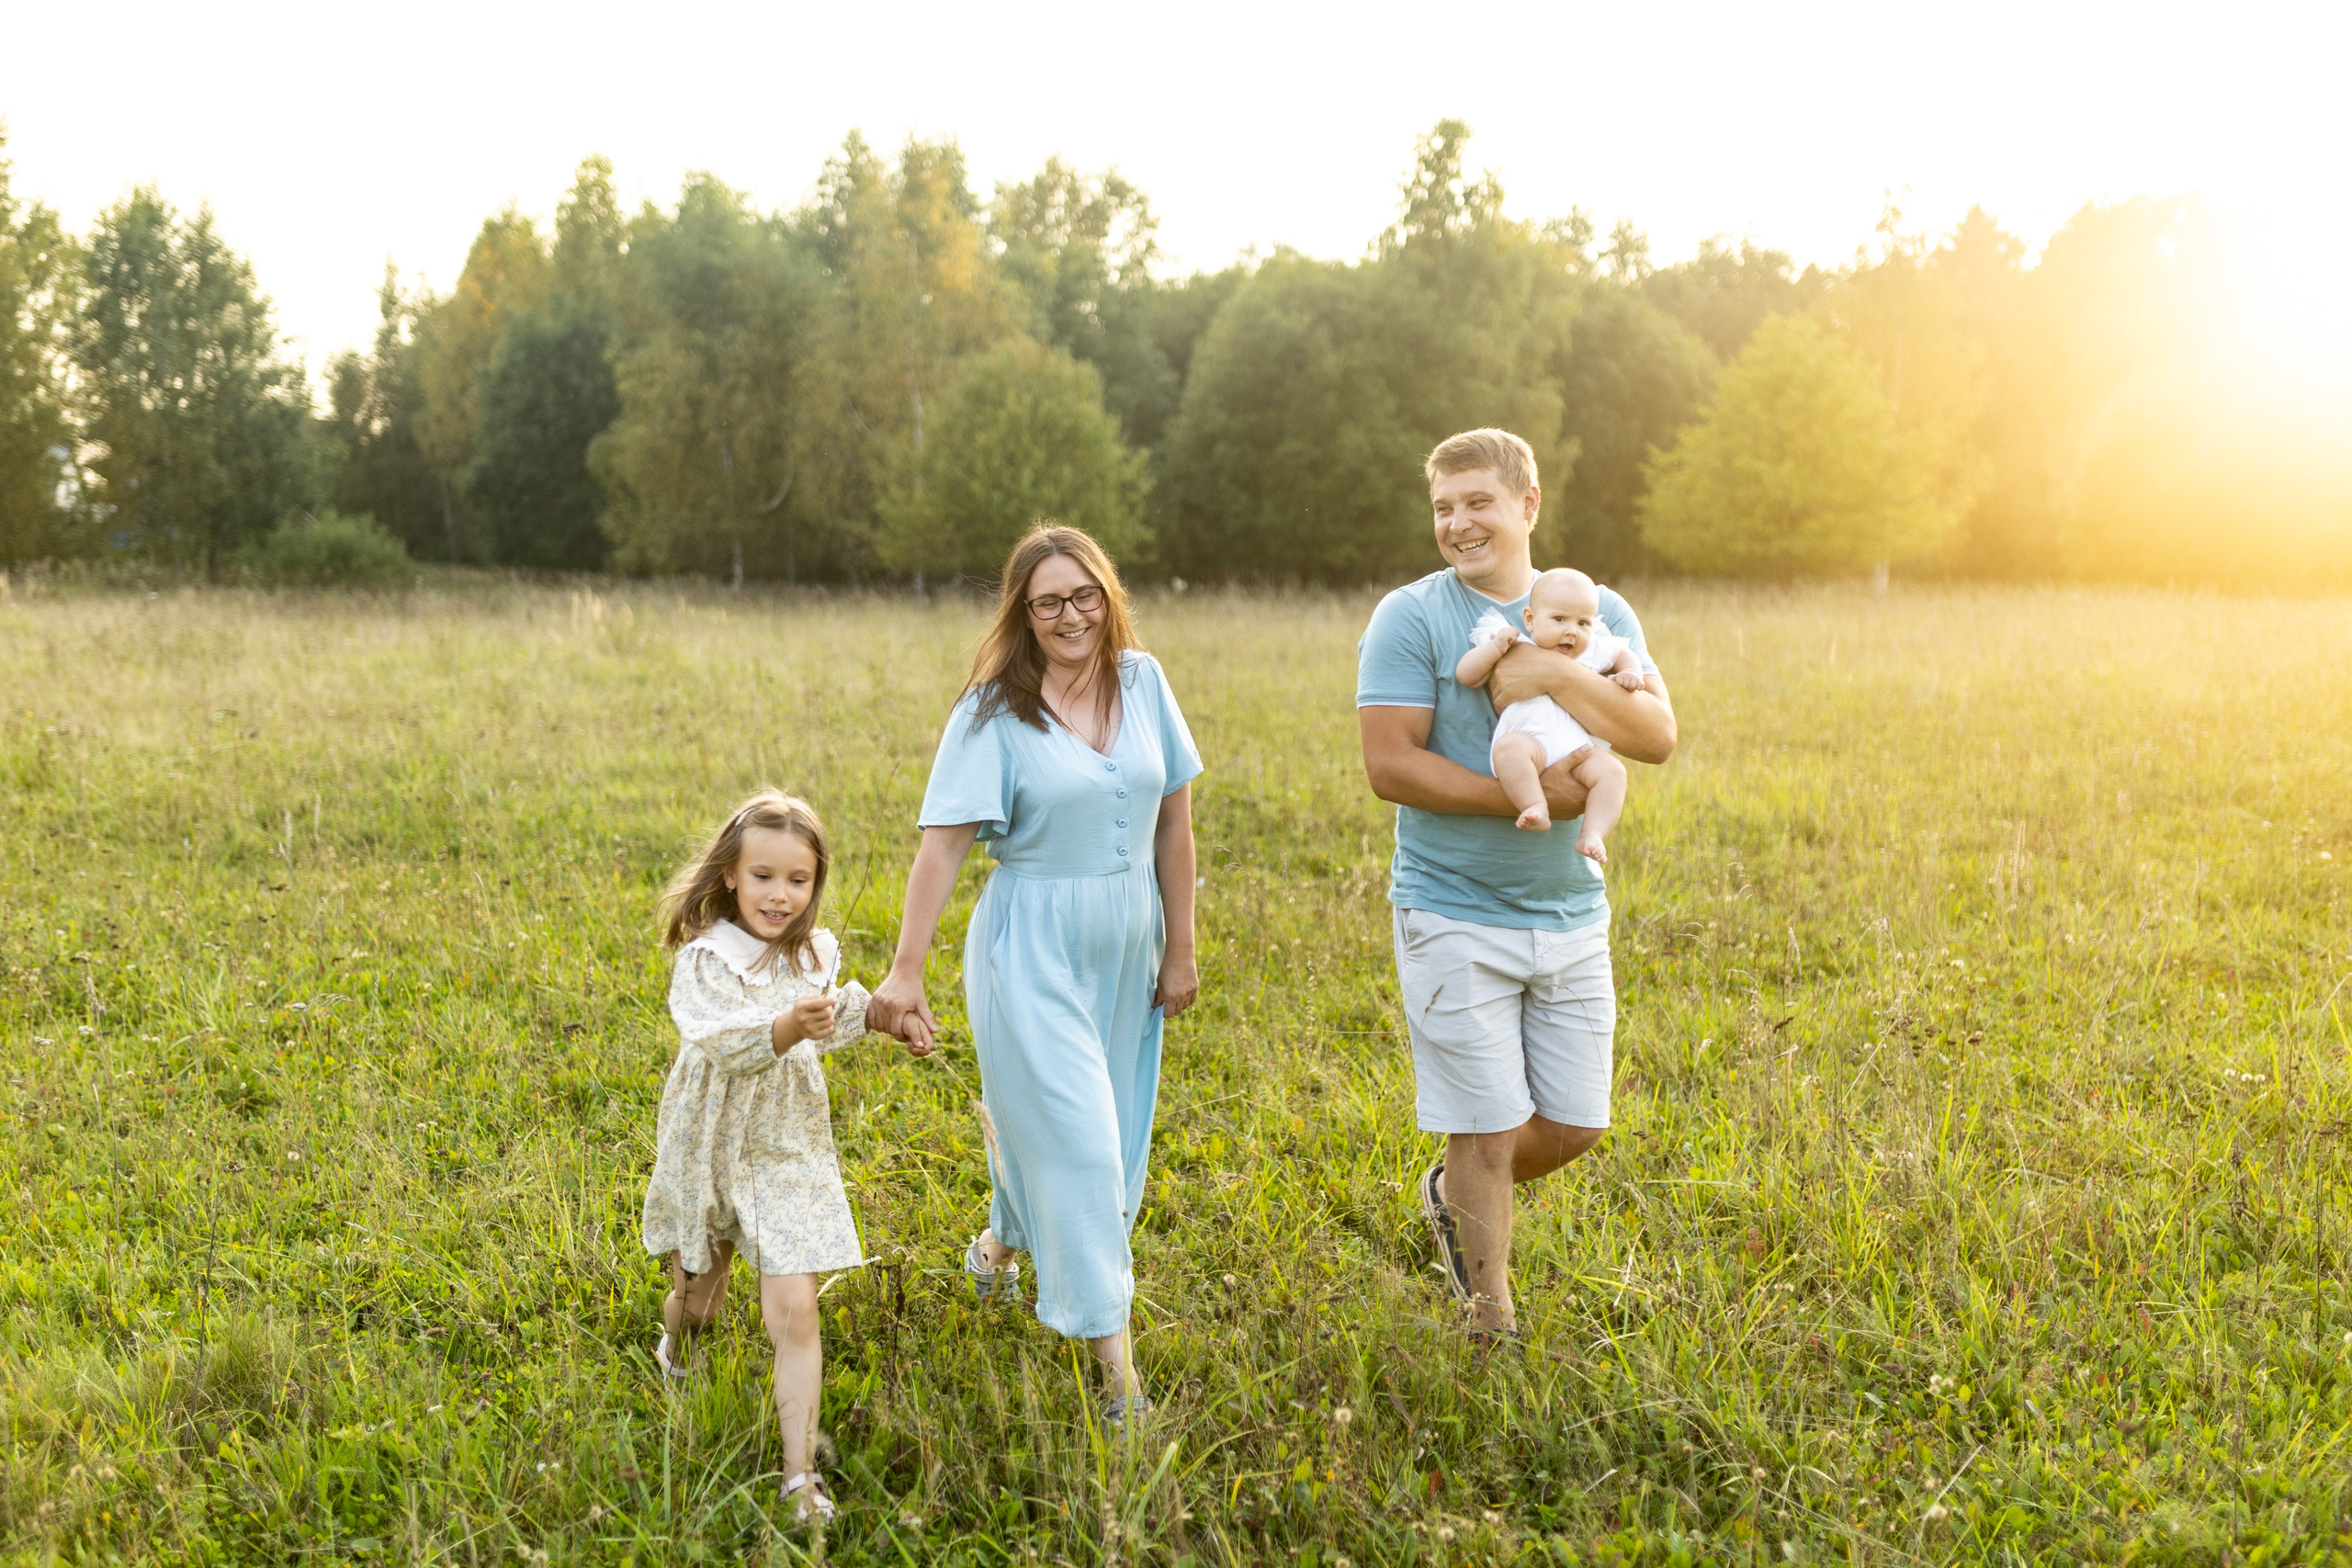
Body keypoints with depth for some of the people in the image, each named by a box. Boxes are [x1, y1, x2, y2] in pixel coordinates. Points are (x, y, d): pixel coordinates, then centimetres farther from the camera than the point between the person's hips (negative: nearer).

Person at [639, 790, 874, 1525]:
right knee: (696, 1297, 17)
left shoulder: (813, 957, 0)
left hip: (789, 1152, 2)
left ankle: (801, 1474, -2)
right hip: (712, 1152, -2)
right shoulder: (705, 959, -16)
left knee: (794, 1311, -8)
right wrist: (785, 1028, -48)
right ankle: (673, 1352, 54)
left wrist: (863, 1008, 2)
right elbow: (718, 1041, -32)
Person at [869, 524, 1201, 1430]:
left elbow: (1173, 821, 6)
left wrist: (1180, 947, 6)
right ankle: (1115, 1363, 5)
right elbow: (943, 843, -15)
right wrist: (905, 971, -21)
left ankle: (999, 1247, 46)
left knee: (1114, 1137, 16)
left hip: (1126, 946, 5)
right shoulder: (994, 711, -11)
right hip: (1032, 951, -5)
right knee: (1075, 1142, -5)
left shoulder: (1142, 682, 1)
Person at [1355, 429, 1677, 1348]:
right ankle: (1490, 1318, 20)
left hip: (1570, 915, 4)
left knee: (1575, 1126, 11)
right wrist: (1527, 798, -20)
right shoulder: (1410, 618, -6)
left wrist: (1554, 677, -22)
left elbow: (1657, 736, -8)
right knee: (1487, 1130, 1)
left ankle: (1452, 1197, 40)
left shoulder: (1597, 613, 5)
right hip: (1455, 918, -4)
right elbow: (1391, 765, -14)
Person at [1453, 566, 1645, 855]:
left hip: (1579, 751, 4)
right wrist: (1495, 647, -9)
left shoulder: (1593, 650, 20)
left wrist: (1630, 673, 16)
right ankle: (1536, 809, -39)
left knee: (1612, 772, -23)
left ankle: (1592, 835, -28)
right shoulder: (1513, 650, 10)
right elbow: (1465, 675, 5)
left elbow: (1624, 654, 38)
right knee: (1509, 747, -36)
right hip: (1529, 741, -3)